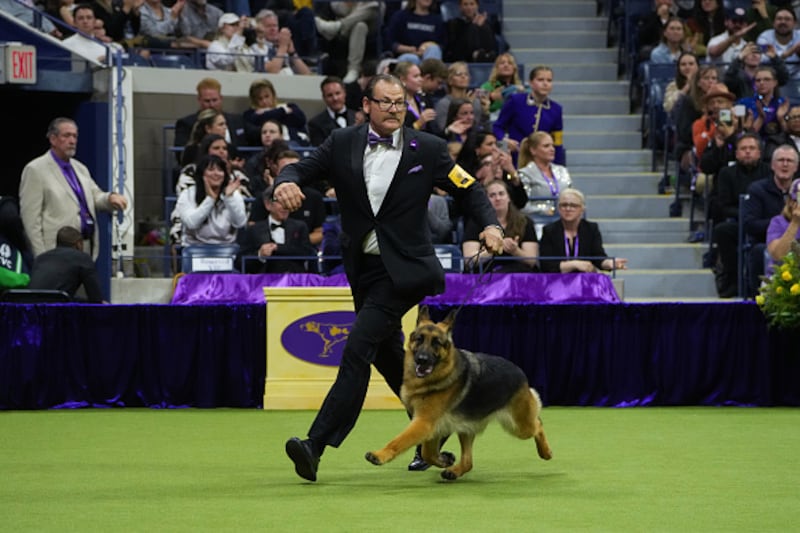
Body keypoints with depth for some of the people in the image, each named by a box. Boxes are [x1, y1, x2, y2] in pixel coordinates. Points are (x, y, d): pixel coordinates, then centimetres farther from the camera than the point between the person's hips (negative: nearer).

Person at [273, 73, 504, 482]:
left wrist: (490, 224, -13)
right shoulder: (343, 144, 4)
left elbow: (467, 189, 5)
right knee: (388, 356, 16)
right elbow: (303, 168, 1)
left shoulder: (427, 149, -2)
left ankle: (316, 445, -22)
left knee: (357, 349, -17)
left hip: (403, 268, -5)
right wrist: (285, 182, -23)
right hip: (362, 266, 5)